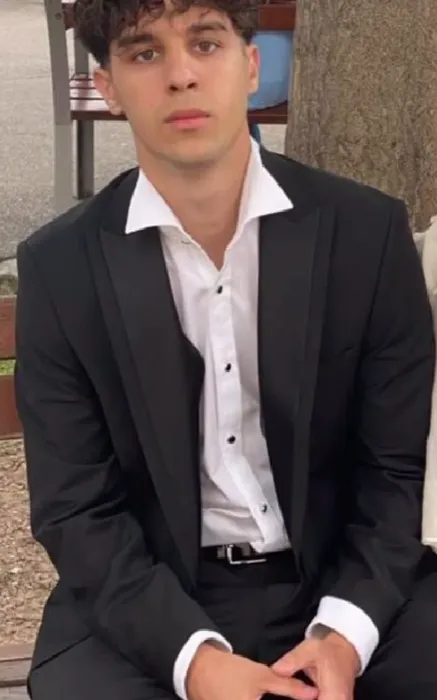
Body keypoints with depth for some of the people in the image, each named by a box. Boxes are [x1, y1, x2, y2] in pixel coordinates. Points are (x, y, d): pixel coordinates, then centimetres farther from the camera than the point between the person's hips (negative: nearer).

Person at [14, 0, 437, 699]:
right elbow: (76, 509, -5)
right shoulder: (60, 267, -6)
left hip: (341, 581, 1)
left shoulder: (369, 231, -5)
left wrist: (345, 631, -16)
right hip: (149, 601, 0)